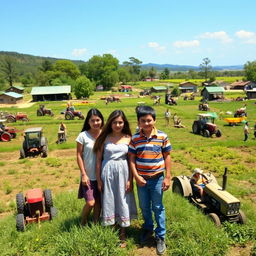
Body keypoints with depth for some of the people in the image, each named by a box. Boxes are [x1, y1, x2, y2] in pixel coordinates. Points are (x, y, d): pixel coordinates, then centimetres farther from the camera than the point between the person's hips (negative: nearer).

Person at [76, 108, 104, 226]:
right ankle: (83, 223, 23)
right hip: (88, 176, -3)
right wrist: (84, 174, -9)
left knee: (99, 201, 13)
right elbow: (79, 155, -6)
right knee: (90, 203, -6)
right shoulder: (83, 136, -9)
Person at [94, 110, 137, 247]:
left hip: (123, 172, 0)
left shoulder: (128, 138, -2)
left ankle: (122, 235, 26)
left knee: (122, 201, 9)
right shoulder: (104, 138, -3)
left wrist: (130, 180, -4)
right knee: (108, 201, 10)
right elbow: (98, 160, 0)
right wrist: (98, 180, -1)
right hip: (107, 172, 0)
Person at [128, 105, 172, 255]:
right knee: (144, 207, 18)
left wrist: (168, 177, -4)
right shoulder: (135, 138, -6)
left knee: (158, 208, 10)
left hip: (157, 178, -2)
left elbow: (167, 157, -3)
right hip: (141, 179, 2)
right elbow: (132, 158, -3)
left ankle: (161, 237, 25)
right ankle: (148, 229, 42)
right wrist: (136, 176, -11)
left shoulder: (162, 137, -8)